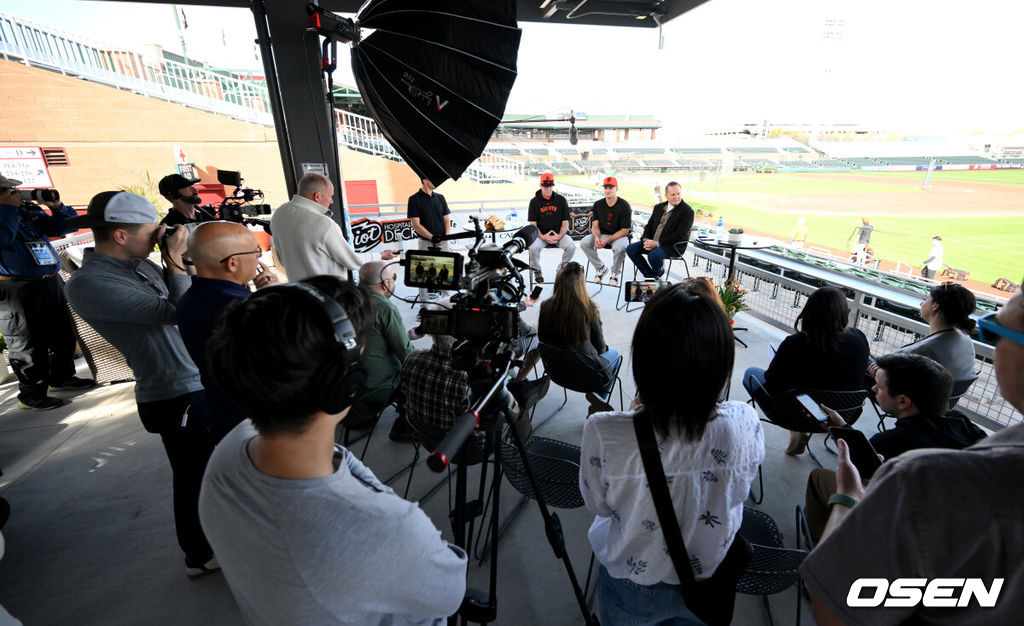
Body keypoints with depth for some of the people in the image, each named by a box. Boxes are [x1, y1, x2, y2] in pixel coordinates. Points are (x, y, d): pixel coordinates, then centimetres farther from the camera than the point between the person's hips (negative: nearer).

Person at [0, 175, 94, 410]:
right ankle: (31, 395, 14)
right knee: (28, 345, 2)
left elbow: (65, 226, 14)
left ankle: (61, 377, 35)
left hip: (52, 283, 7)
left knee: (63, 335, 17)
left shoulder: (29, 212, 12)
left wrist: (57, 206, -4)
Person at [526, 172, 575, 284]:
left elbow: (565, 222, 3)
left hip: (559, 234, 1)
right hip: (541, 234, -1)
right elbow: (533, 224, -1)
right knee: (534, 247, -32)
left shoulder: (561, 199, 5)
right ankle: (537, 271, -2)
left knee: (571, 246, -27)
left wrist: (559, 236, -15)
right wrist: (543, 237, -18)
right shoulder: (534, 201, 3)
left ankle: (562, 268, 4)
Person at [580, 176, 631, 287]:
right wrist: (596, 238, -22)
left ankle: (615, 273, -9)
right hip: (601, 234, 4)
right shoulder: (598, 205, 3)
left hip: (619, 236, -4)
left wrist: (607, 240, -23)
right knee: (584, 242, -21)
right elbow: (595, 225, 2)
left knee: (619, 247, -39)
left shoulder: (624, 206, -10)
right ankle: (601, 268, -2)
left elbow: (625, 230, -12)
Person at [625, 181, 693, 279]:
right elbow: (649, 226, 15)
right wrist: (646, 240, -7)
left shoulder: (687, 211, -9)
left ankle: (657, 273, 1)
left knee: (654, 255, -35)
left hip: (672, 245, -7)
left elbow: (679, 235, -17)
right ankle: (650, 276, -1)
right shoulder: (659, 207, 13)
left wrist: (657, 243, -20)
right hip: (652, 242, 7)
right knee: (630, 249, -10)